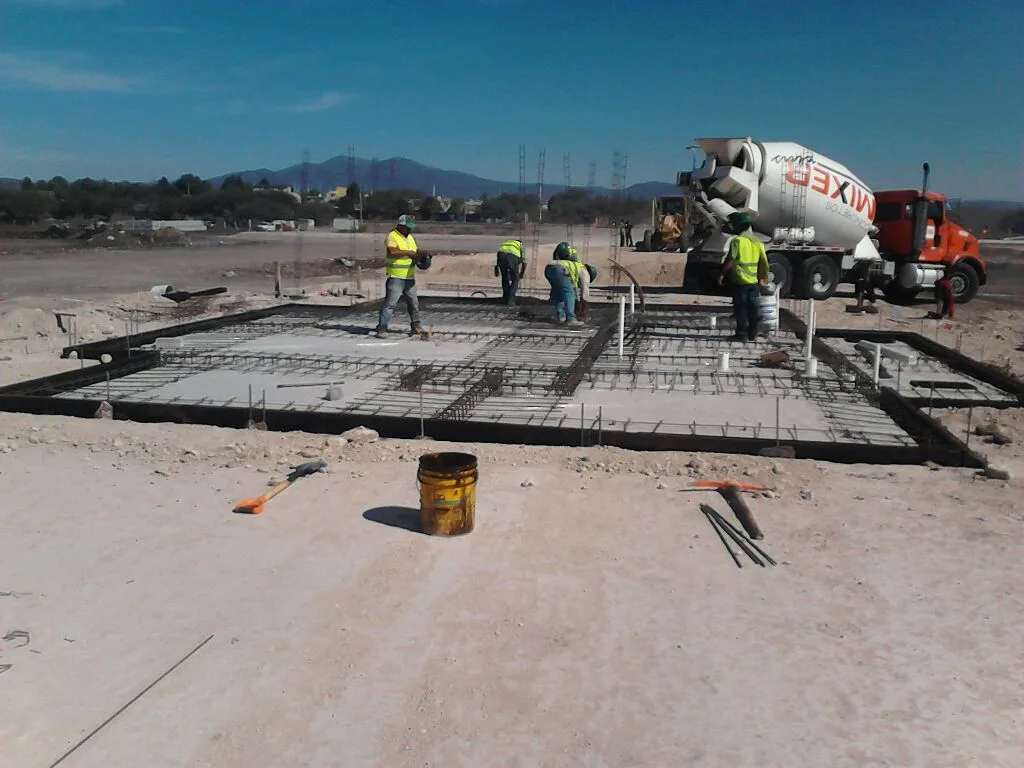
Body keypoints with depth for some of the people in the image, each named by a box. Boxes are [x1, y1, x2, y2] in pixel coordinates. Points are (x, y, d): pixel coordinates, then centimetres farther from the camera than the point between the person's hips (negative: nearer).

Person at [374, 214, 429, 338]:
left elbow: (415, 252, 20)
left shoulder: (410, 238, 15)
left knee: (414, 302, 16)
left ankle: (416, 325, 30)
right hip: (396, 278, -7)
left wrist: (421, 254, -2)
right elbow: (392, 252, -26)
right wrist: (408, 253, -26)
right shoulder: (392, 237, -10)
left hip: (410, 277, 8)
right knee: (390, 303, -10)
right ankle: (382, 328, -8)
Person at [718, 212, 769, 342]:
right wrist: (763, 278, 21)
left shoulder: (738, 240, -11)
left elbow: (730, 260, -16)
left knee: (740, 308, -1)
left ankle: (742, 333, -1)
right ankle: (752, 333, 16)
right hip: (754, 281, 6)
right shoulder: (757, 241, 9)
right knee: (752, 308, 11)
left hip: (740, 280, -6)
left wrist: (722, 274, -7)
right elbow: (764, 262, 11)